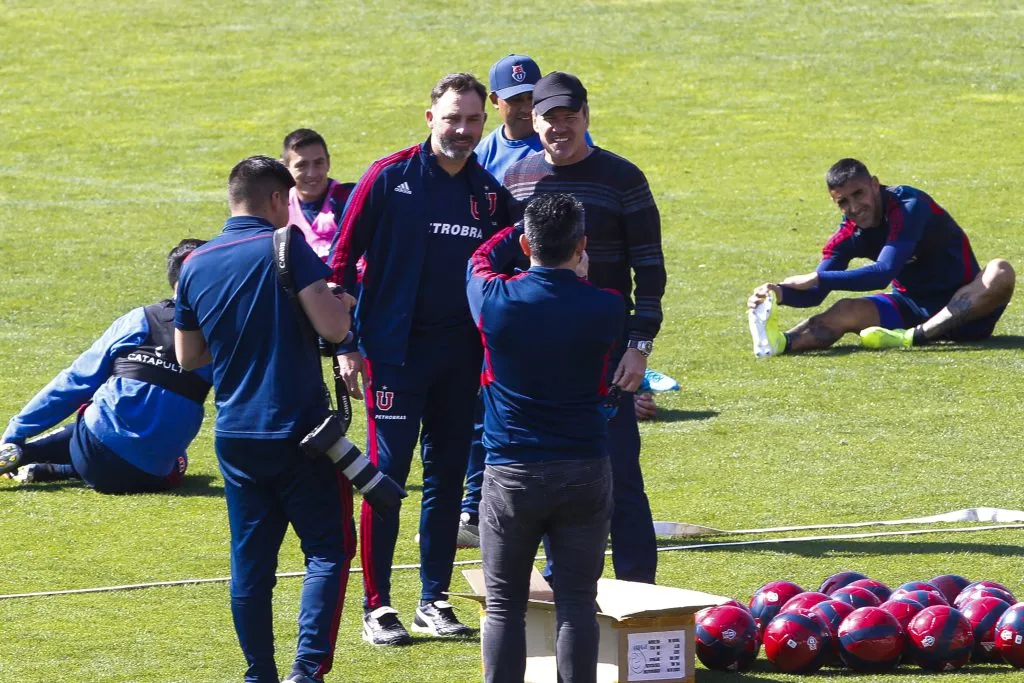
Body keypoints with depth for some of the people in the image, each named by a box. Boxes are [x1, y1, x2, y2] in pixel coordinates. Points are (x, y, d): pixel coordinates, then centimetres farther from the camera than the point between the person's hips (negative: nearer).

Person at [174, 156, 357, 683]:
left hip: (234, 436, 5)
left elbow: (187, 356, 15)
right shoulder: (286, 248, -10)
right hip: (298, 429, -5)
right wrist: (342, 302, 3)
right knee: (328, 548, 3)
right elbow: (333, 327, -18)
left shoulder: (196, 264, 6)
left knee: (250, 558, 11)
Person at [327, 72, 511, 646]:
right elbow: (343, 260, -4)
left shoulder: (490, 193, 7)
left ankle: (436, 598, 17)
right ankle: (377, 605, -1)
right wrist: (346, 345, -8)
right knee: (387, 473, -6)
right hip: (394, 354, -5)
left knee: (448, 475, 8)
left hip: (461, 356, 5)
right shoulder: (390, 179, -6)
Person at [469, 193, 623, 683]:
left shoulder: (495, 300, -9)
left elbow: (481, 260, 16)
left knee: (505, 605, 5)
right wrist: (579, 275, 29)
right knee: (576, 601, 3)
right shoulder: (604, 308, -8)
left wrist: (523, 225, 31)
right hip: (585, 471, 1)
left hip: (511, 474, -1)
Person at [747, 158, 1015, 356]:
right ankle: (780, 342, -53)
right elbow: (815, 294, -6)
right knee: (846, 310, -23)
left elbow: (884, 273, -32)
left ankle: (913, 338, -48)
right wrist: (780, 293, -29)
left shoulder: (907, 206, -22)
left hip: (961, 308, -4)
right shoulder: (848, 236, -3)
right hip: (911, 306, 4)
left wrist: (817, 278, -32)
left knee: (1000, 273, -35)